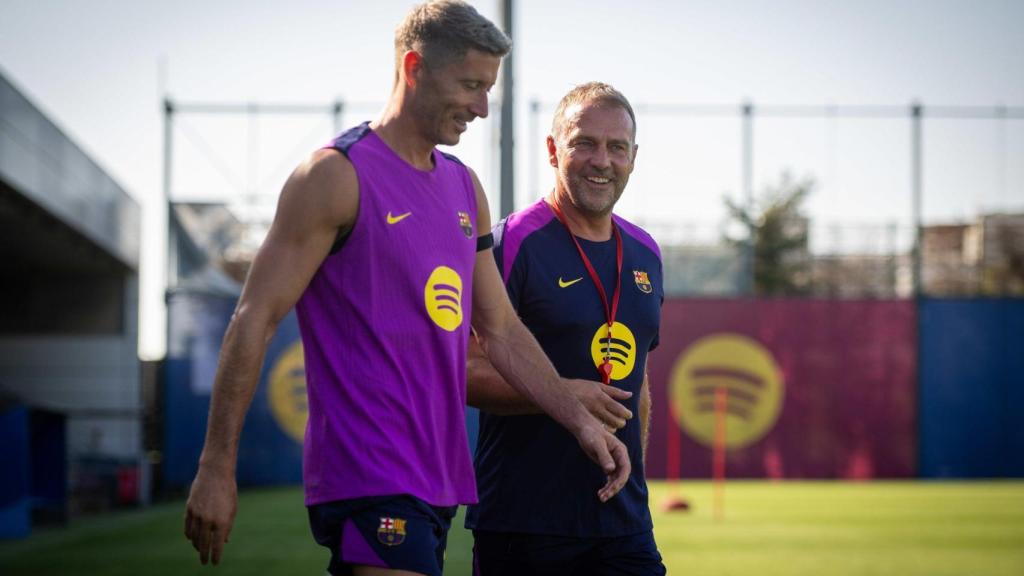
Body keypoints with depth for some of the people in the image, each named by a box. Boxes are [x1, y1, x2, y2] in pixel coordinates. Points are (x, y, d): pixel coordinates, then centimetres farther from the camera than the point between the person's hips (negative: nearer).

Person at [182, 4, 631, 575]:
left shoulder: (466, 188, 16)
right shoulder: (337, 175, -8)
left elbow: (501, 329, 21)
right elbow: (255, 320, -10)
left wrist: (580, 419, 10)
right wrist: (217, 469, -14)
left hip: (439, 477, 8)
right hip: (367, 479, -8)